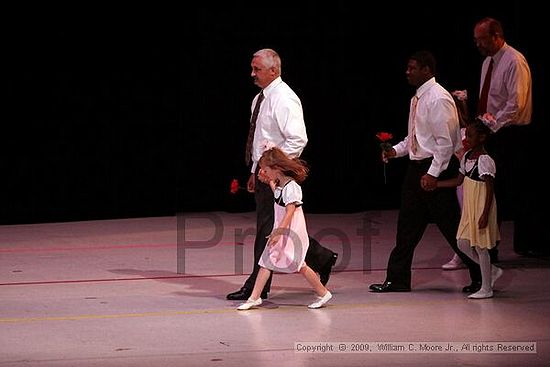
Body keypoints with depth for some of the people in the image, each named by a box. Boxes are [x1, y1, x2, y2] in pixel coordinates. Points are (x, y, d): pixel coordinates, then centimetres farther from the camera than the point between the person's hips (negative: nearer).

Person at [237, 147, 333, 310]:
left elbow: (290, 212, -25)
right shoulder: (280, 185, 9)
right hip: (281, 231, 9)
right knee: (265, 262, 4)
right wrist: (270, 182, 26)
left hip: (292, 234, -9)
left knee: (300, 266, -2)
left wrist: (278, 232, -30)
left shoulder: (291, 186, -20)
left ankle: (323, 293, 12)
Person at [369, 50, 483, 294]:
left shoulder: (438, 99, -16)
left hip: (438, 168, -9)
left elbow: (446, 141, -19)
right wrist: (396, 150, 7)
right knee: (408, 224, 11)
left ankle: (480, 277, 9)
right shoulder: (417, 98, 12)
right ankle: (397, 278, 18)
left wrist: (433, 173, -22)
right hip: (417, 166, 9)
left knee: (451, 226, -2)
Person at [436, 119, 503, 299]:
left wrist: (485, 215, -23)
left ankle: (486, 289, 10)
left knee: (480, 247, -1)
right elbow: (459, 181, 18)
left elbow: (490, 190, -20)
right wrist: (434, 184, 13)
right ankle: (493, 271, 27)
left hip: (481, 208, -9)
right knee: (463, 244, 11)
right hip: (469, 209, 9)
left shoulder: (485, 160, -18)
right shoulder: (467, 156, 7)